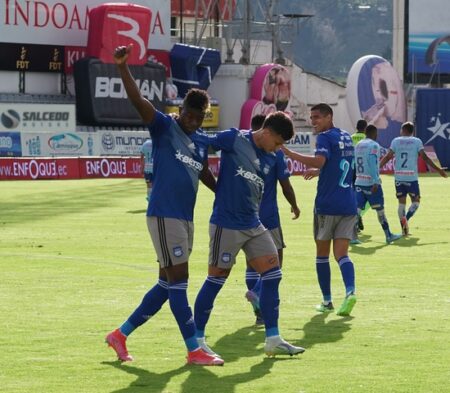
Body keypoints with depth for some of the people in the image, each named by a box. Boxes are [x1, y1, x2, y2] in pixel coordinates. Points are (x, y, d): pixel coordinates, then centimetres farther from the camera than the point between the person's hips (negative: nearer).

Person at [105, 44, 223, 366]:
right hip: (164, 215, -8)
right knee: (177, 281, -6)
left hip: (186, 218, 8)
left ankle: (121, 335, 23)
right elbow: (138, 100, -21)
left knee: (167, 285, 12)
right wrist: (122, 67, -35)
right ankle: (195, 350, -4)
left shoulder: (203, 141, 13)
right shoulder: (164, 127, -6)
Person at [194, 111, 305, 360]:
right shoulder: (234, 139, -8)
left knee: (272, 273, 1)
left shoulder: (271, 159, 11)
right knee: (216, 278, -1)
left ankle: (273, 340, 6)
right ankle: (197, 339, 11)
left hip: (253, 225, 7)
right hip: (226, 224, -7)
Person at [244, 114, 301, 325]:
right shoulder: (275, 152, -7)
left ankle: (260, 312, 11)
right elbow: (285, 185, -5)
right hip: (268, 216, -4)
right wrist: (294, 206, 12)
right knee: (275, 260, 5)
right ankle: (257, 292, -21)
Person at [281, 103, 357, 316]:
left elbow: (319, 161, -28)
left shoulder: (325, 137, -10)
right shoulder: (346, 137, 15)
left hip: (327, 205, -6)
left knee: (322, 254, 11)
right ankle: (350, 291, -24)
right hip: (348, 205, 6)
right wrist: (317, 172, 40)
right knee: (341, 254, 1)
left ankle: (327, 301, 15)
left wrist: (287, 152, -29)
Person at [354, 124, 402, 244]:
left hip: (359, 182, 6)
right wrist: (375, 182, -23)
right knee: (380, 209, 5)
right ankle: (388, 236, 14)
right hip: (371, 183, -6)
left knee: (357, 208, -1)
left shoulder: (358, 145, 15)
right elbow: (372, 164, -20)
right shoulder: (374, 145, -9)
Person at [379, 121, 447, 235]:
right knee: (416, 201, 10)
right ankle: (406, 219, -16)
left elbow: (387, 157, 0)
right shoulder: (417, 141, 2)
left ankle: (404, 228, 1)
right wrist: (438, 169, 0)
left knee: (401, 202, 9)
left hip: (399, 177, 2)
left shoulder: (396, 141, 5)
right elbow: (424, 157, -5)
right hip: (412, 177, -2)